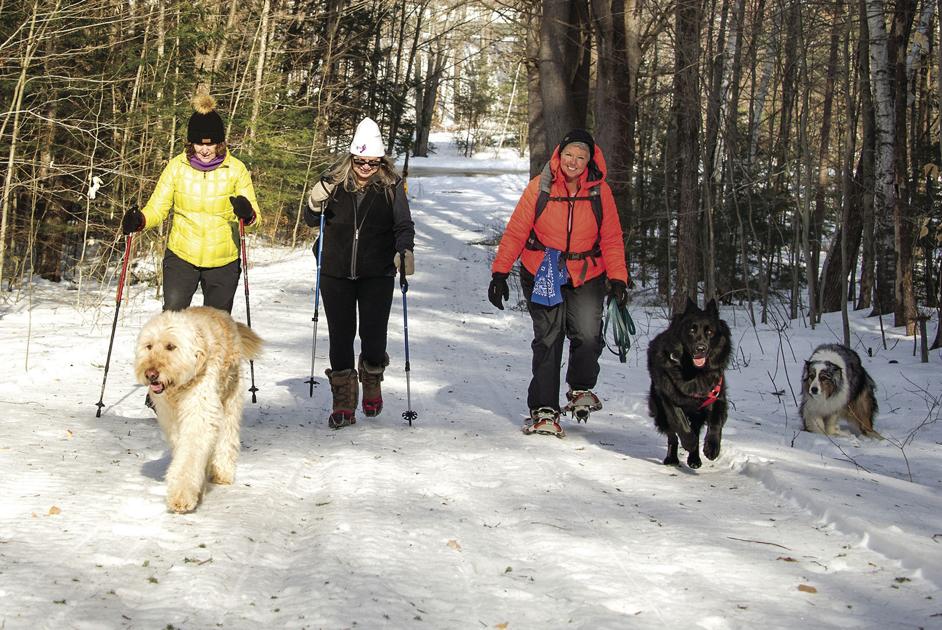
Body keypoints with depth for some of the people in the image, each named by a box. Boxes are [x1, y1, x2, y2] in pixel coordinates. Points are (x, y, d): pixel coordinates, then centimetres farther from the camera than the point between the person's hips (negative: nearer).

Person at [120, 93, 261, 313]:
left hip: (223, 261, 1)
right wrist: (139, 220, -23)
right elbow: (157, 208, -1)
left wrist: (247, 214, -30)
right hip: (181, 256, -1)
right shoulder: (177, 166, -4)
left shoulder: (236, 169, -5)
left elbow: (254, 217, -6)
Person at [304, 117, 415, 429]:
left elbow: (404, 224, -1)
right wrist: (316, 203, -11)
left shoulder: (392, 186, 0)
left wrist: (405, 251, -21)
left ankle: (372, 382, 29)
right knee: (340, 336, 2)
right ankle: (343, 402, 12)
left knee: (374, 337, -3)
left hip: (377, 275, -1)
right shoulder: (335, 181, 3)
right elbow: (312, 221, 10)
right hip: (336, 273, 1)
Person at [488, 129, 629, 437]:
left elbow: (612, 239, 4)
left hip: (586, 276, 1)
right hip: (542, 275, -1)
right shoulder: (540, 187, -4)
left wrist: (617, 278, -7)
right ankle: (544, 410, 3)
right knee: (547, 340, -5)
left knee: (588, 335, -16)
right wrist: (500, 271, -7)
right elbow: (516, 231, -2)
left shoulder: (600, 191, 0)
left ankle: (581, 390, 11)